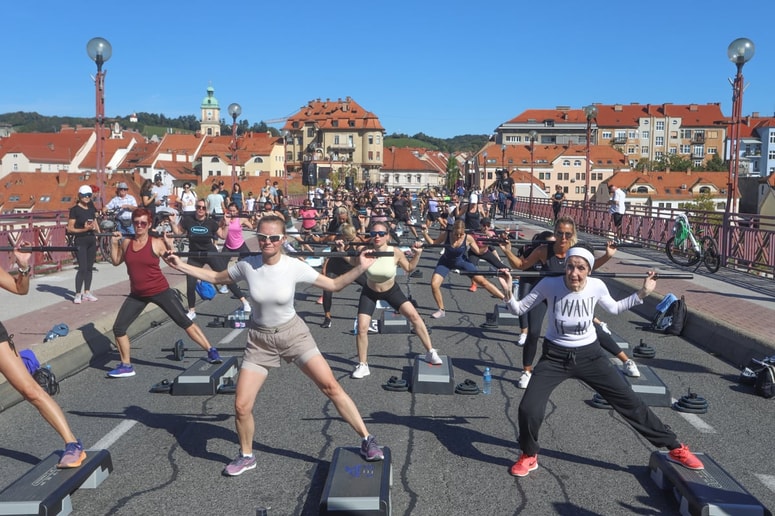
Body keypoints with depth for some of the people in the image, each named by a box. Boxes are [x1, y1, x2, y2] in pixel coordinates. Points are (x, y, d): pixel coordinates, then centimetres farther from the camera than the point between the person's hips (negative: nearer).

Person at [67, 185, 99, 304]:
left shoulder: (91, 209, 11)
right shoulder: (75, 210, -7)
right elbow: (70, 229, -9)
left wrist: (94, 227, -1)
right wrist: (84, 229, -21)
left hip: (91, 240, 6)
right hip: (80, 241, -6)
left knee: (89, 267, 9)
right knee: (82, 268, -11)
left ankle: (87, 292, 18)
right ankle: (78, 294, -4)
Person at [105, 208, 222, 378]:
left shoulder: (156, 243, -11)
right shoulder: (126, 243, 1)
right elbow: (116, 261, 16)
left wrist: (170, 245, -22)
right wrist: (114, 243, 6)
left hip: (160, 291, -4)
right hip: (137, 294, 5)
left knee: (185, 322, -4)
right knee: (118, 328, 2)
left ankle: (211, 351, 5)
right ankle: (126, 366, 19)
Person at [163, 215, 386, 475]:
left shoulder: (294, 266, -16)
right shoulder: (247, 265, -11)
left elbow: (334, 285, -9)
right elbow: (215, 277, 7)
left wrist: (360, 268, -21)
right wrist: (181, 266, 3)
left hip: (293, 333, -2)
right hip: (260, 339, 2)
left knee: (330, 385, -13)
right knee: (242, 406, -3)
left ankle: (367, 441, 2)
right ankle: (246, 456, 26)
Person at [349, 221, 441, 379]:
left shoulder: (396, 252, -23)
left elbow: (409, 268, -7)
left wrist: (417, 253, -19)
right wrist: (343, 251, -22)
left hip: (391, 290, 0)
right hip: (370, 292, 0)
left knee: (414, 315, -9)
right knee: (362, 327, -9)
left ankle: (430, 352, 6)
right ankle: (362, 365, 9)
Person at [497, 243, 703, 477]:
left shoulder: (597, 286, -13)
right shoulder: (549, 284, -20)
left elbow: (614, 308, 9)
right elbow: (518, 309, -11)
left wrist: (642, 293, 0)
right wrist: (508, 291, -29)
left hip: (589, 355, 2)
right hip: (555, 356, -1)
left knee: (630, 401, 4)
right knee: (528, 409, -17)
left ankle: (675, 448, 26)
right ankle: (528, 456, 14)